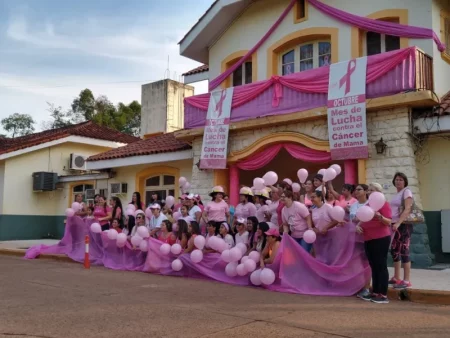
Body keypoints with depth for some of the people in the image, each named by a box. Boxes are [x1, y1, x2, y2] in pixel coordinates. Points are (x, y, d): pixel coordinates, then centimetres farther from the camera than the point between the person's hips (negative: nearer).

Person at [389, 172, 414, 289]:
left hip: (404, 225, -9)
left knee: (404, 251, -8)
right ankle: (396, 278, 20)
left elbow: (407, 209, -19)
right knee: (394, 251, 11)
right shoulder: (396, 194, 16)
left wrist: (398, 223, -29)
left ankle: (407, 281, -4)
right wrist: (393, 224, 10)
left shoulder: (406, 191, -8)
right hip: (395, 225, 9)